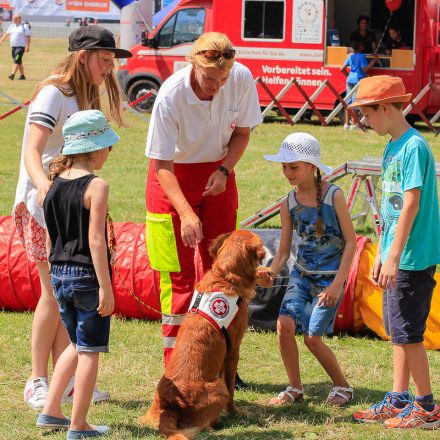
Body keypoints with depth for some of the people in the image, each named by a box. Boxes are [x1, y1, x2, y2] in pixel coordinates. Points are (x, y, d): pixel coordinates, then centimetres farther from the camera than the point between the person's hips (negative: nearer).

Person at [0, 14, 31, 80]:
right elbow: (7, 34, 22)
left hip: (21, 47, -7)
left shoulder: (25, 26, -7)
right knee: (18, 62, 12)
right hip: (13, 46, 7)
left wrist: (27, 46, -18)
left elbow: (28, 37, -10)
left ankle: (12, 75, -27)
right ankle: (22, 75, 23)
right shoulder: (12, 26, 13)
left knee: (17, 60, -18)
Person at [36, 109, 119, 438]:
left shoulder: (55, 184, 6)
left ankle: (51, 411, 22)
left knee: (77, 345, 23)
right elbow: (95, 239, -19)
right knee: (90, 351, 3)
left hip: (59, 275, 7)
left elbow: (52, 236, 12)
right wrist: (105, 286, -17)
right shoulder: (96, 186, -15)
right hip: (87, 276, -7)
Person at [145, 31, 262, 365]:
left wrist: (224, 170, -16)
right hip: (174, 176, -4)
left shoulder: (242, 79, -19)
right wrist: (186, 213, -36)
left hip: (218, 172, 4)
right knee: (177, 274, -5)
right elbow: (162, 164, -24)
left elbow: (242, 131, 0)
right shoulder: (170, 96, -29)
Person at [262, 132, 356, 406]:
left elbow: (350, 242, -9)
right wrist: (270, 275, -15)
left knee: (313, 337, -8)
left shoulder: (333, 196, -13)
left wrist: (337, 284, -15)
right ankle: (295, 388, 2)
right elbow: (284, 252, 5)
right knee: (285, 324, -15)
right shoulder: (289, 204, -1)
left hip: (329, 278, -4)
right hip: (301, 274, 4)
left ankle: (343, 387, 15)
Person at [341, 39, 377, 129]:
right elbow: (365, 69, -14)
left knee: (348, 102, 9)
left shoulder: (350, 56, 12)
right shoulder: (362, 57, -7)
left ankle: (347, 123, 12)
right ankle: (353, 124, -6)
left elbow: (342, 69, 12)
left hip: (350, 80, 6)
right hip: (359, 81, -6)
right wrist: (373, 61, -8)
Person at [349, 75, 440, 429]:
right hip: (396, 256, 9)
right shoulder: (393, 147, 12)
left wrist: (394, 256, -22)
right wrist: (382, 254, 19)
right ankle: (399, 400, 21)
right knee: (398, 331, 13)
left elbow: (411, 204, -21)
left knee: (407, 332, -4)